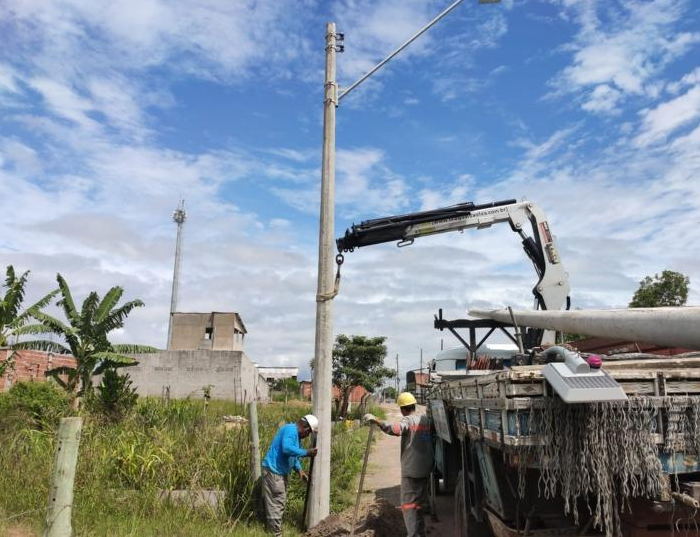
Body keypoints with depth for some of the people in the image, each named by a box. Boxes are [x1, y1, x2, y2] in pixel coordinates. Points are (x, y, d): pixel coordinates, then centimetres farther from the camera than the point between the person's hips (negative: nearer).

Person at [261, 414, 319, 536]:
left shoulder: (295, 433, 13)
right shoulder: (291, 429, -19)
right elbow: (287, 448, -35)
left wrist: (299, 470, 8)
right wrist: (306, 453, -28)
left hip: (280, 472, 11)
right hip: (273, 471, -11)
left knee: (280, 502, 19)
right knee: (276, 504, -3)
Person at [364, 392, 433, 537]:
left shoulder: (408, 420, -17)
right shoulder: (425, 419, 8)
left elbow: (394, 429, -37)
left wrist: (375, 420, -40)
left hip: (411, 470, -8)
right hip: (425, 468, 8)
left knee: (408, 503, -3)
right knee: (420, 501, 22)